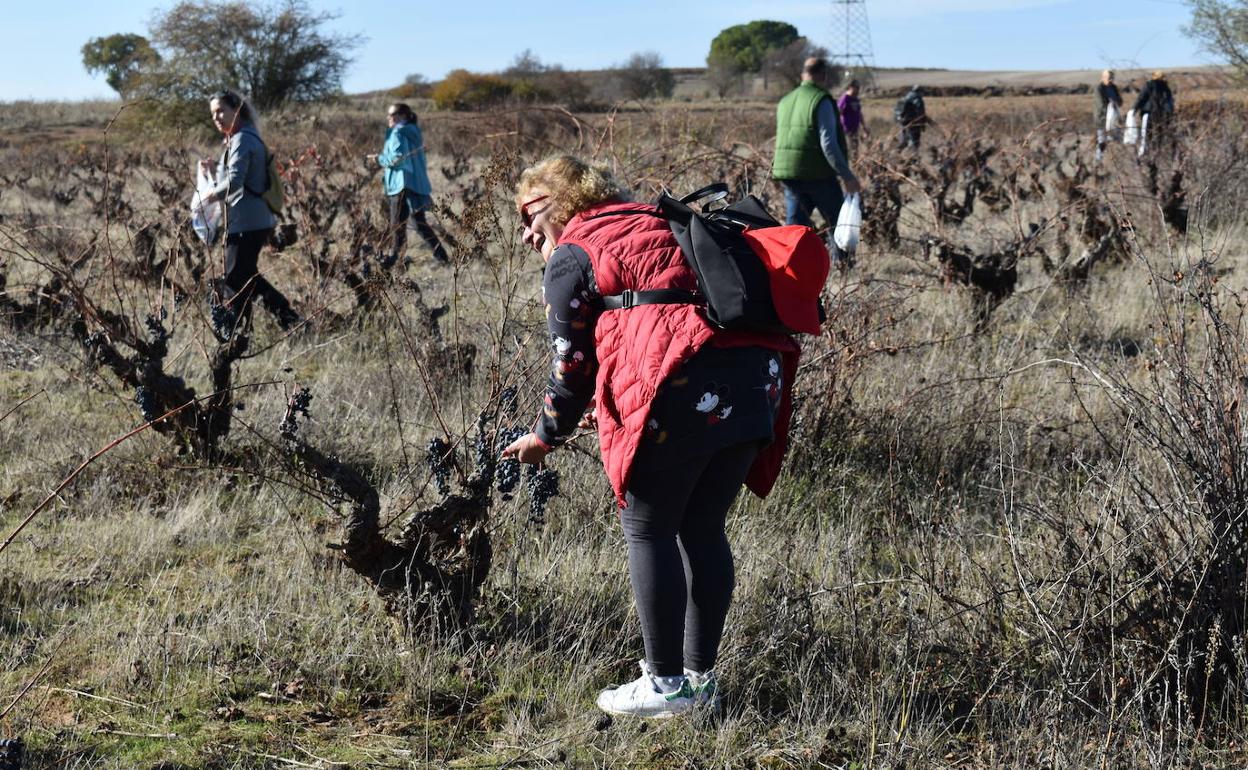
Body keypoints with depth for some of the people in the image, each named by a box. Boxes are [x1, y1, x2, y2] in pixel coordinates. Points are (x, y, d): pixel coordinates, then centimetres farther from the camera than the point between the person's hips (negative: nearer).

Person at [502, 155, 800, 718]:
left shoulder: (571, 258, 7)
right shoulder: (654, 225, 30)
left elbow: (572, 366, 7)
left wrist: (545, 437, 22)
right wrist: (612, 404, 43)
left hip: (681, 396, -8)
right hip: (754, 379, 8)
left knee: (648, 529, 7)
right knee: (703, 528, 17)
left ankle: (666, 684, 11)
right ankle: (701, 675, 24)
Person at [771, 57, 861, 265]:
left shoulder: (785, 102, 12)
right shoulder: (822, 101, -11)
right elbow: (828, 143, -18)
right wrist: (847, 175, -15)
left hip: (787, 172, 6)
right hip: (817, 173, -6)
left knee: (795, 222, 10)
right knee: (837, 218, 10)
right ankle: (841, 259, 12)